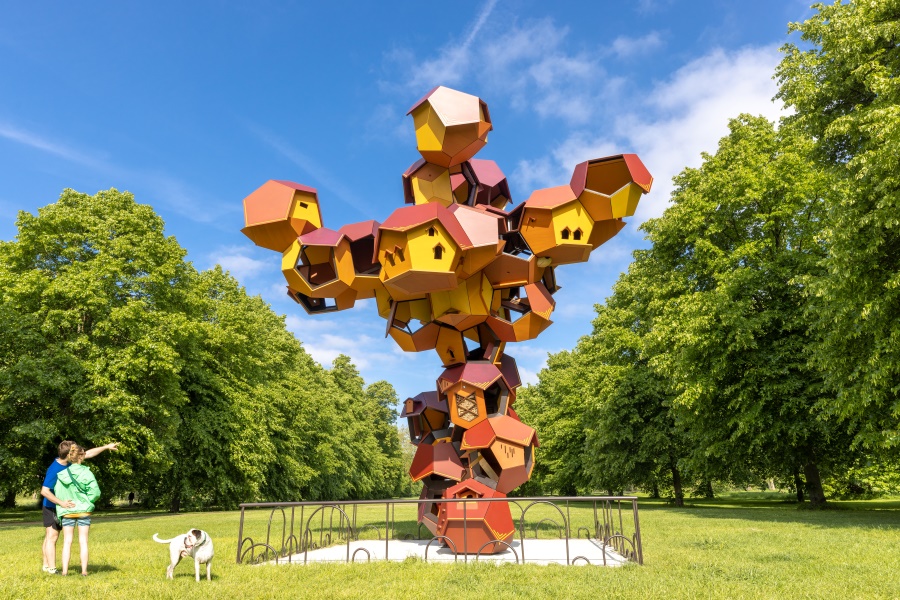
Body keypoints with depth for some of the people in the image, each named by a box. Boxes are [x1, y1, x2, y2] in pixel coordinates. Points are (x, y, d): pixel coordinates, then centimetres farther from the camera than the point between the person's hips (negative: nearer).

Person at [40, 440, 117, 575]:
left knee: (49, 537, 15)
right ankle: (52, 569, -2)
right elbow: (44, 491, -29)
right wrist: (61, 502, -31)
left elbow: (88, 454, 8)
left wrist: (106, 447, 9)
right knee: (52, 537, -5)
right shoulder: (54, 470, -27)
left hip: (59, 508, 9)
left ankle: (46, 566, 24)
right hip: (51, 507, -8)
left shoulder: (68, 463, -3)